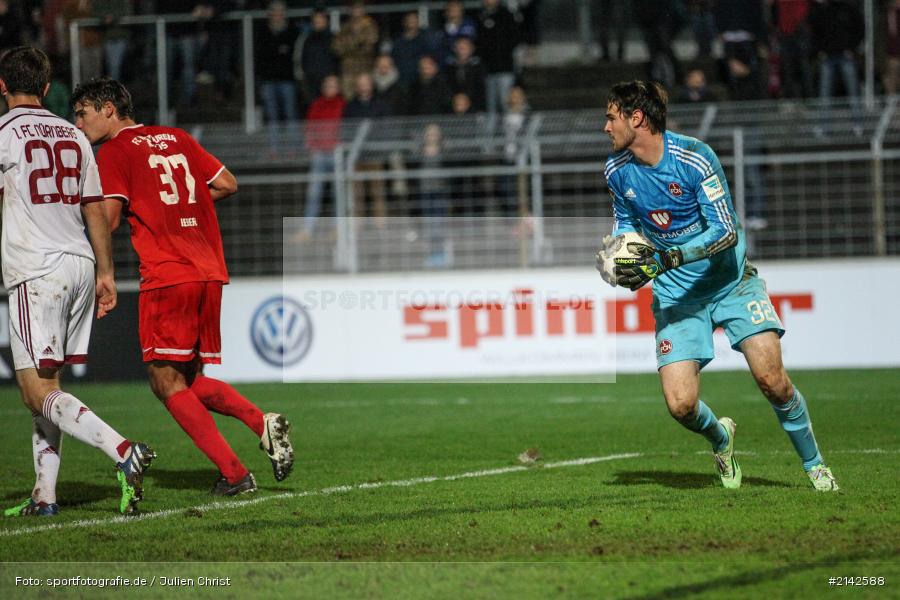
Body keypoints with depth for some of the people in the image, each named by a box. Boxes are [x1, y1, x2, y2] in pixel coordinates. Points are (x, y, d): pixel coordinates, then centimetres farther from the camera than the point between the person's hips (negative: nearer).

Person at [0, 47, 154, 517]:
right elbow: (96, 211, 16)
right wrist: (105, 274, 20)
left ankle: (123, 451, -27)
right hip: (81, 265, 7)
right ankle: (44, 497, 9)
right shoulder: (73, 135, 15)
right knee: (45, 386, 13)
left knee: (38, 393, -9)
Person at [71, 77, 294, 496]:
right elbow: (227, 184, 18)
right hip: (209, 272, 7)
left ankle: (233, 473, -10)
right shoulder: (177, 139, 19)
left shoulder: (114, 152, -2)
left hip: (166, 277, -7)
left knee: (167, 383, -1)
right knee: (190, 380, 16)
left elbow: (108, 219, -11)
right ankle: (263, 423, -5)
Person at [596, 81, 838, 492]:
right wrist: (619, 252, -3)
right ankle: (720, 438, 23)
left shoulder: (693, 157, -18)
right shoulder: (616, 171, -1)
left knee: (769, 376, -19)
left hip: (730, 280, -3)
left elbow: (726, 231, -20)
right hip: (675, 296, 3)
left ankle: (814, 464, 5)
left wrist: (665, 260, -29)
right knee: (681, 404, -13)